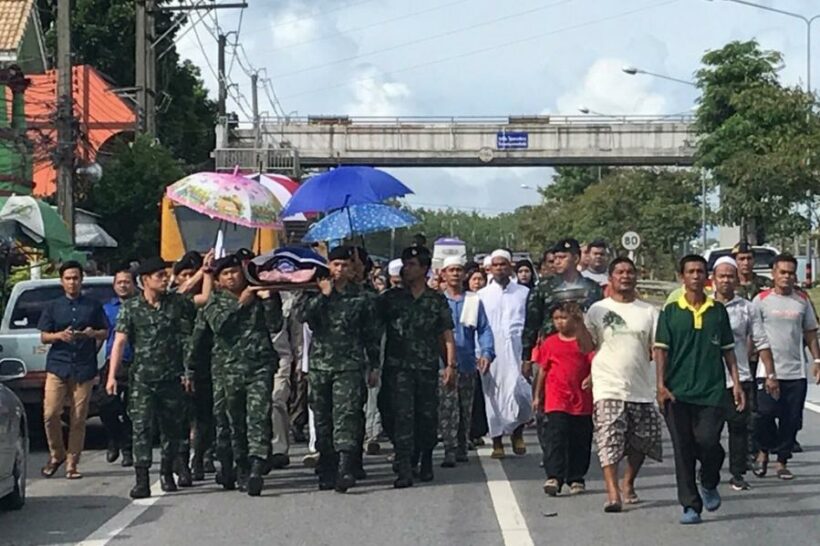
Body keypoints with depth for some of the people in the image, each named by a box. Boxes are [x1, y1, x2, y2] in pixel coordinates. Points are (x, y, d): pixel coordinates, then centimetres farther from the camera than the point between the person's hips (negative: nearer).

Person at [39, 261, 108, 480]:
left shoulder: (93, 306, 12)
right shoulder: (53, 307, 12)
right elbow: (43, 337, 9)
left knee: (78, 418, -3)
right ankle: (56, 454, 10)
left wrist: (93, 333, -9)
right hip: (57, 365, 0)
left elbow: (105, 333, 14)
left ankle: (72, 463, 5)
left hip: (84, 368, 0)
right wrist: (59, 335, -12)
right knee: (50, 414, -11)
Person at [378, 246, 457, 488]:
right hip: (398, 367, -1)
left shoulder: (437, 300, 8)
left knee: (428, 416, 7)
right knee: (402, 415, -10)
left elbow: (447, 334, 7)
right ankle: (404, 469, -14)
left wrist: (451, 364, -2)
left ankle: (426, 463, 26)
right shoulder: (390, 298, 8)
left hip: (428, 368, 1)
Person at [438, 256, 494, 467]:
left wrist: (486, 353, -11)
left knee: (466, 410, 9)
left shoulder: (474, 301, 9)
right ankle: (450, 452, -12)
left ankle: (461, 449, 19)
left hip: (468, 364, 2)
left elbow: (484, 329, 6)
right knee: (447, 410, -9)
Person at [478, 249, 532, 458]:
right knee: (493, 395, 2)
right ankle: (497, 442, 11)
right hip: (490, 353, 1)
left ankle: (518, 431, 10)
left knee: (518, 392, -13)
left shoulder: (523, 293, 10)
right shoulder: (482, 295, 11)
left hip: (516, 352, -1)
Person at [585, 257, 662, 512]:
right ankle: (612, 492, -17)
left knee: (641, 442, 10)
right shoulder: (598, 309, 4)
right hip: (609, 387, -3)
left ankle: (628, 483, 31)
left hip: (641, 388, 3)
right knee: (609, 440, -14)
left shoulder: (648, 311, 9)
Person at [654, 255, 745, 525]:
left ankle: (709, 484, 19)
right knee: (683, 449, 0)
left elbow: (727, 350, 13)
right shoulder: (670, 312, 4)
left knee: (707, 441, -12)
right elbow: (661, 349, 2)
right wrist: (661, 385, -7)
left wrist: (736, 383, 6)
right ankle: (690, 505, 8)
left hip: (712, 390, 0)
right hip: (678, 392, 0)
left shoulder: (718, 311, 9)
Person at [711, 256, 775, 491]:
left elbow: (761, 343, 6)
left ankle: (738, 474, 9)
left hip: (740, 378, 0)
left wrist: (770, 375, 1)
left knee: (739, 427, 1)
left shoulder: (747, 308, 5)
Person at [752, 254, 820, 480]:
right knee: (765, 414, -11)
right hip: (768, 370, -3)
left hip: (796, 372, 3)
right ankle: (764, 451, 14)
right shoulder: (762, 299, 0)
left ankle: (782, 461, 15)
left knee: (791, 420, 4)